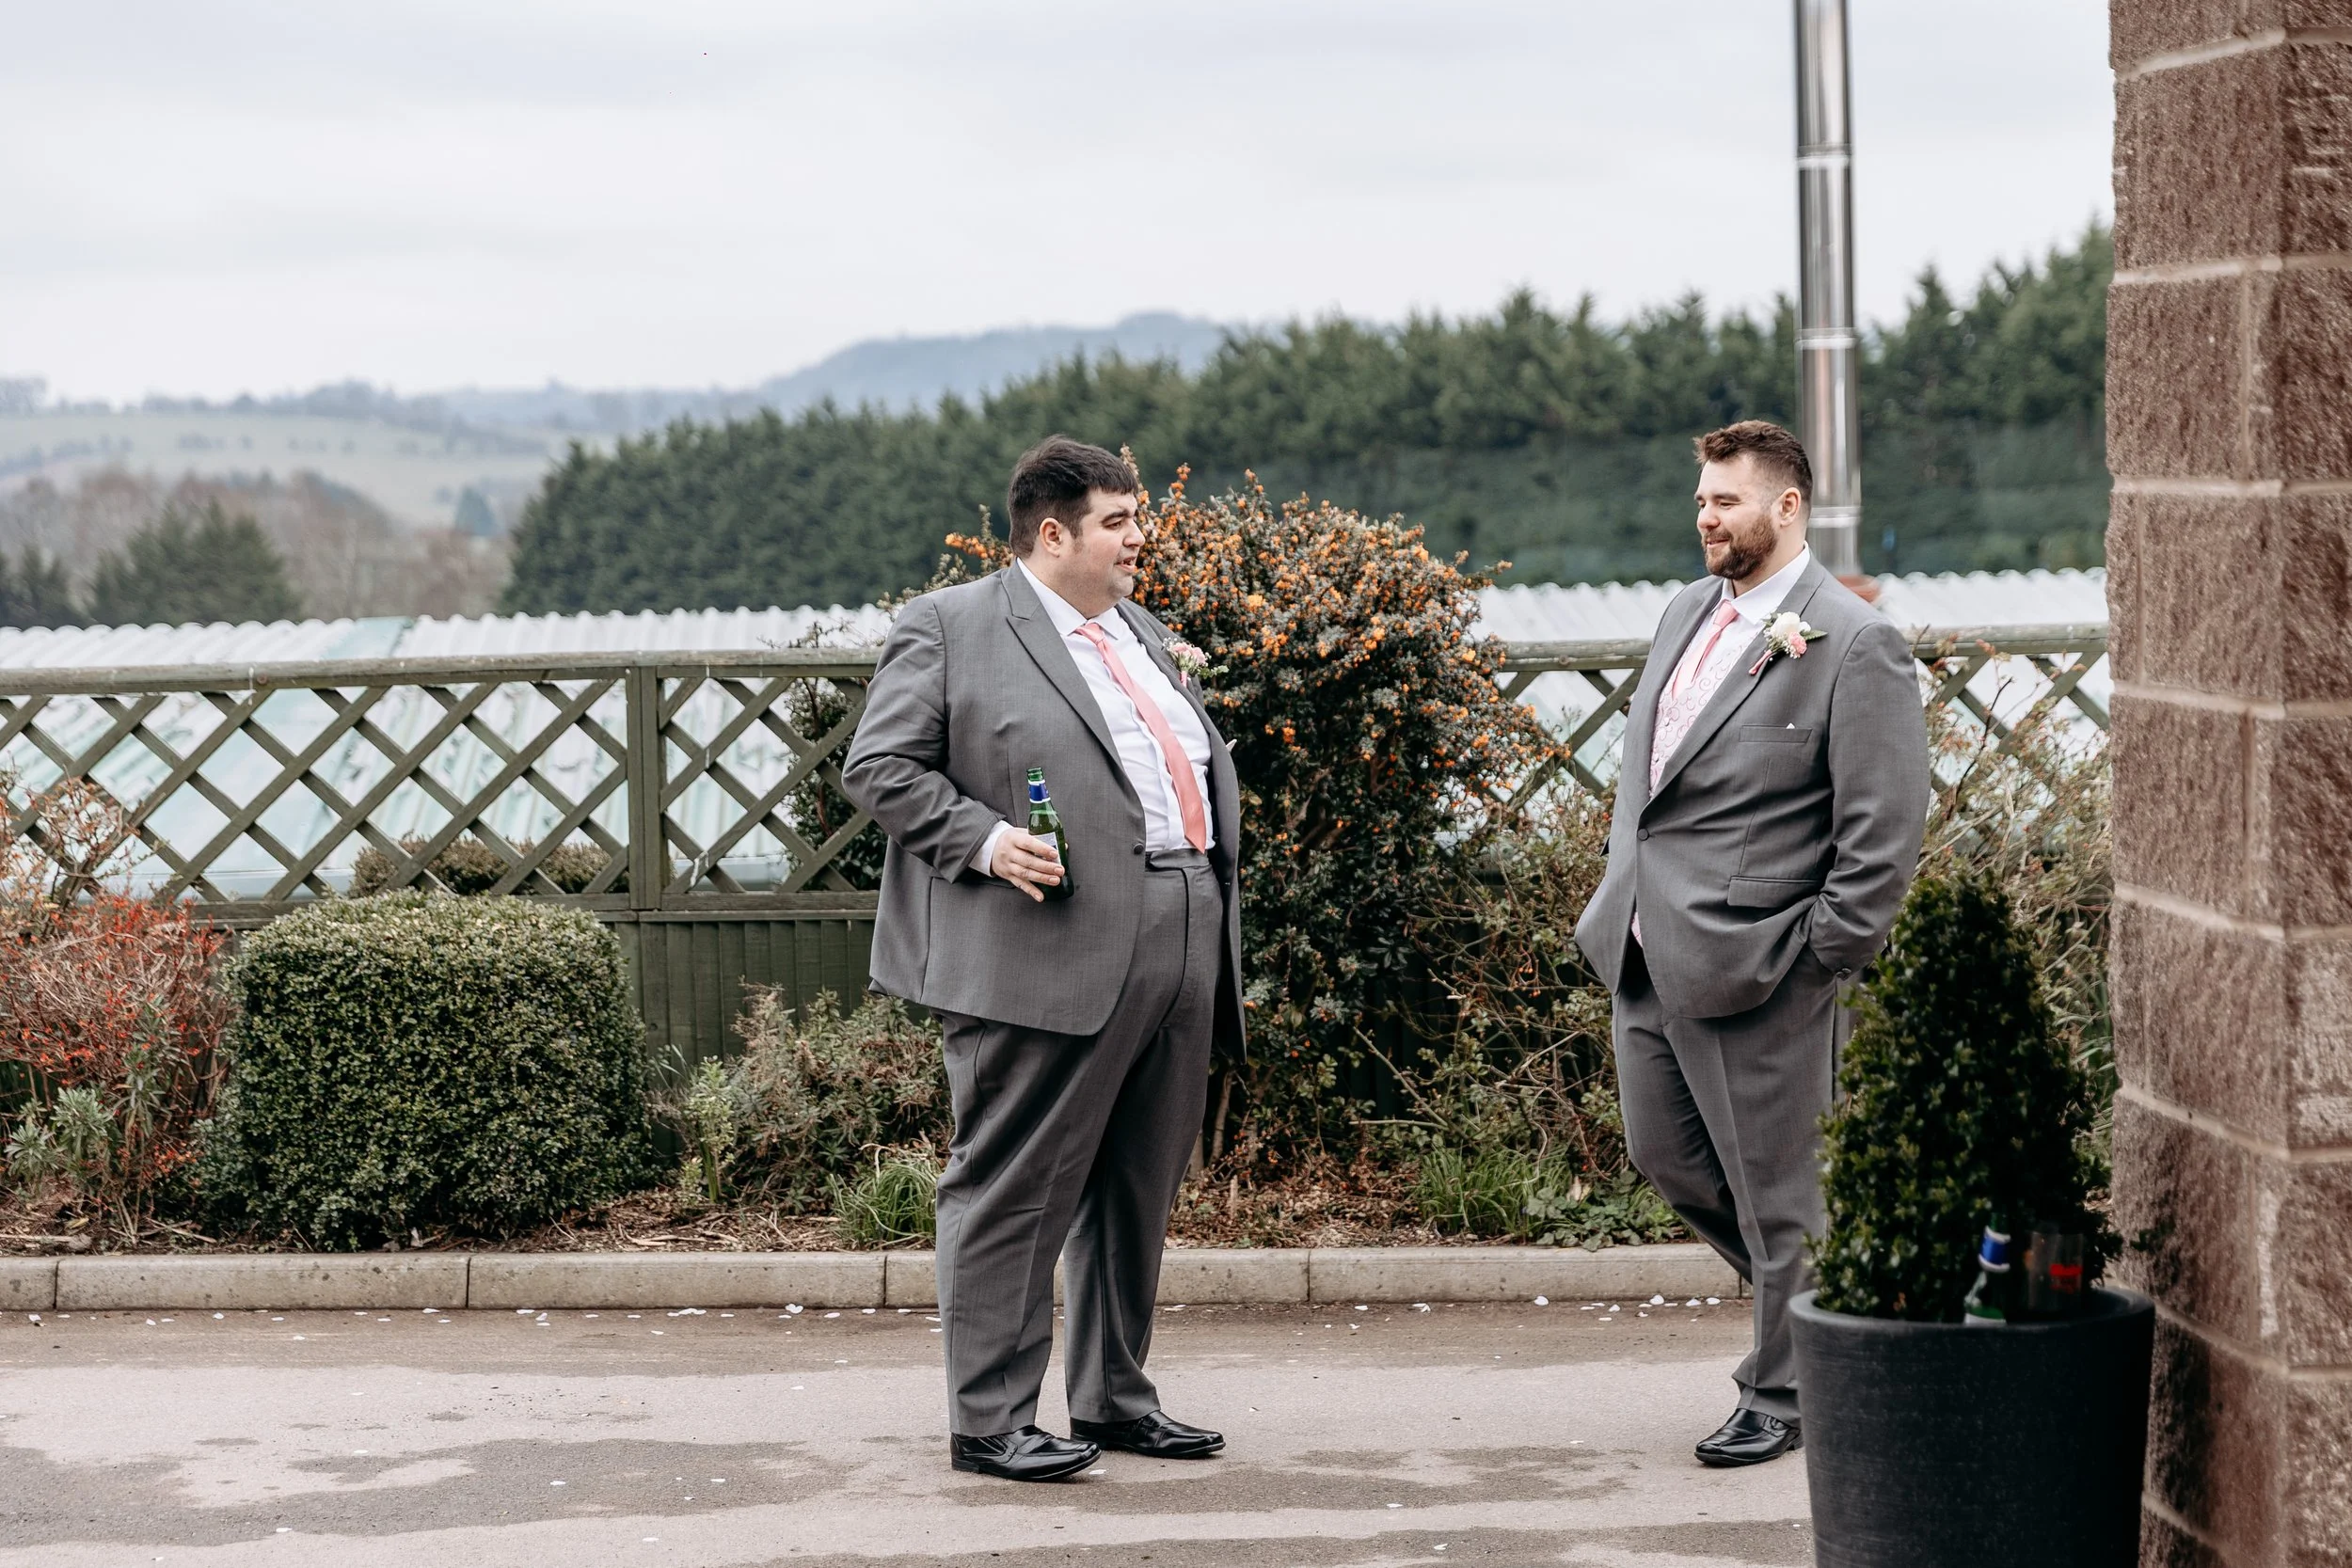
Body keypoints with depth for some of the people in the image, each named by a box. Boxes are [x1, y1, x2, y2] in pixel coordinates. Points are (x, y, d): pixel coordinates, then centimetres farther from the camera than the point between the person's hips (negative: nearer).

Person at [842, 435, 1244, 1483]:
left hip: (1181, 953, 8)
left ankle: (1114, 1399, 24)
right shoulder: (949, 629, -2)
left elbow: (1204, 766, 27)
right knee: (1017, 1189, -4)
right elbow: (880, 767, -5)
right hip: (1050, 962, -8)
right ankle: (988, 1422, 1)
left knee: (1139, 1190, 13)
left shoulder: (1143, 634, 22)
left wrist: (1215, 909, 17)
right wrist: (984, 840, -16)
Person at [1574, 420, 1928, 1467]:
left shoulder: (1854, 646, -13)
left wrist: (1823, 958, -15)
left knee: (1772, 1186, 2)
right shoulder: (1688, 612, 12)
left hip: (1755, 964, -8)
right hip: (1646, 949, 8)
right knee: (1665, 1157, 16)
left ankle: (1784, 1397, 17)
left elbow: (1884, 828, -15)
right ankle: (1810, 1299, 36)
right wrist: (1625, 887, 17)